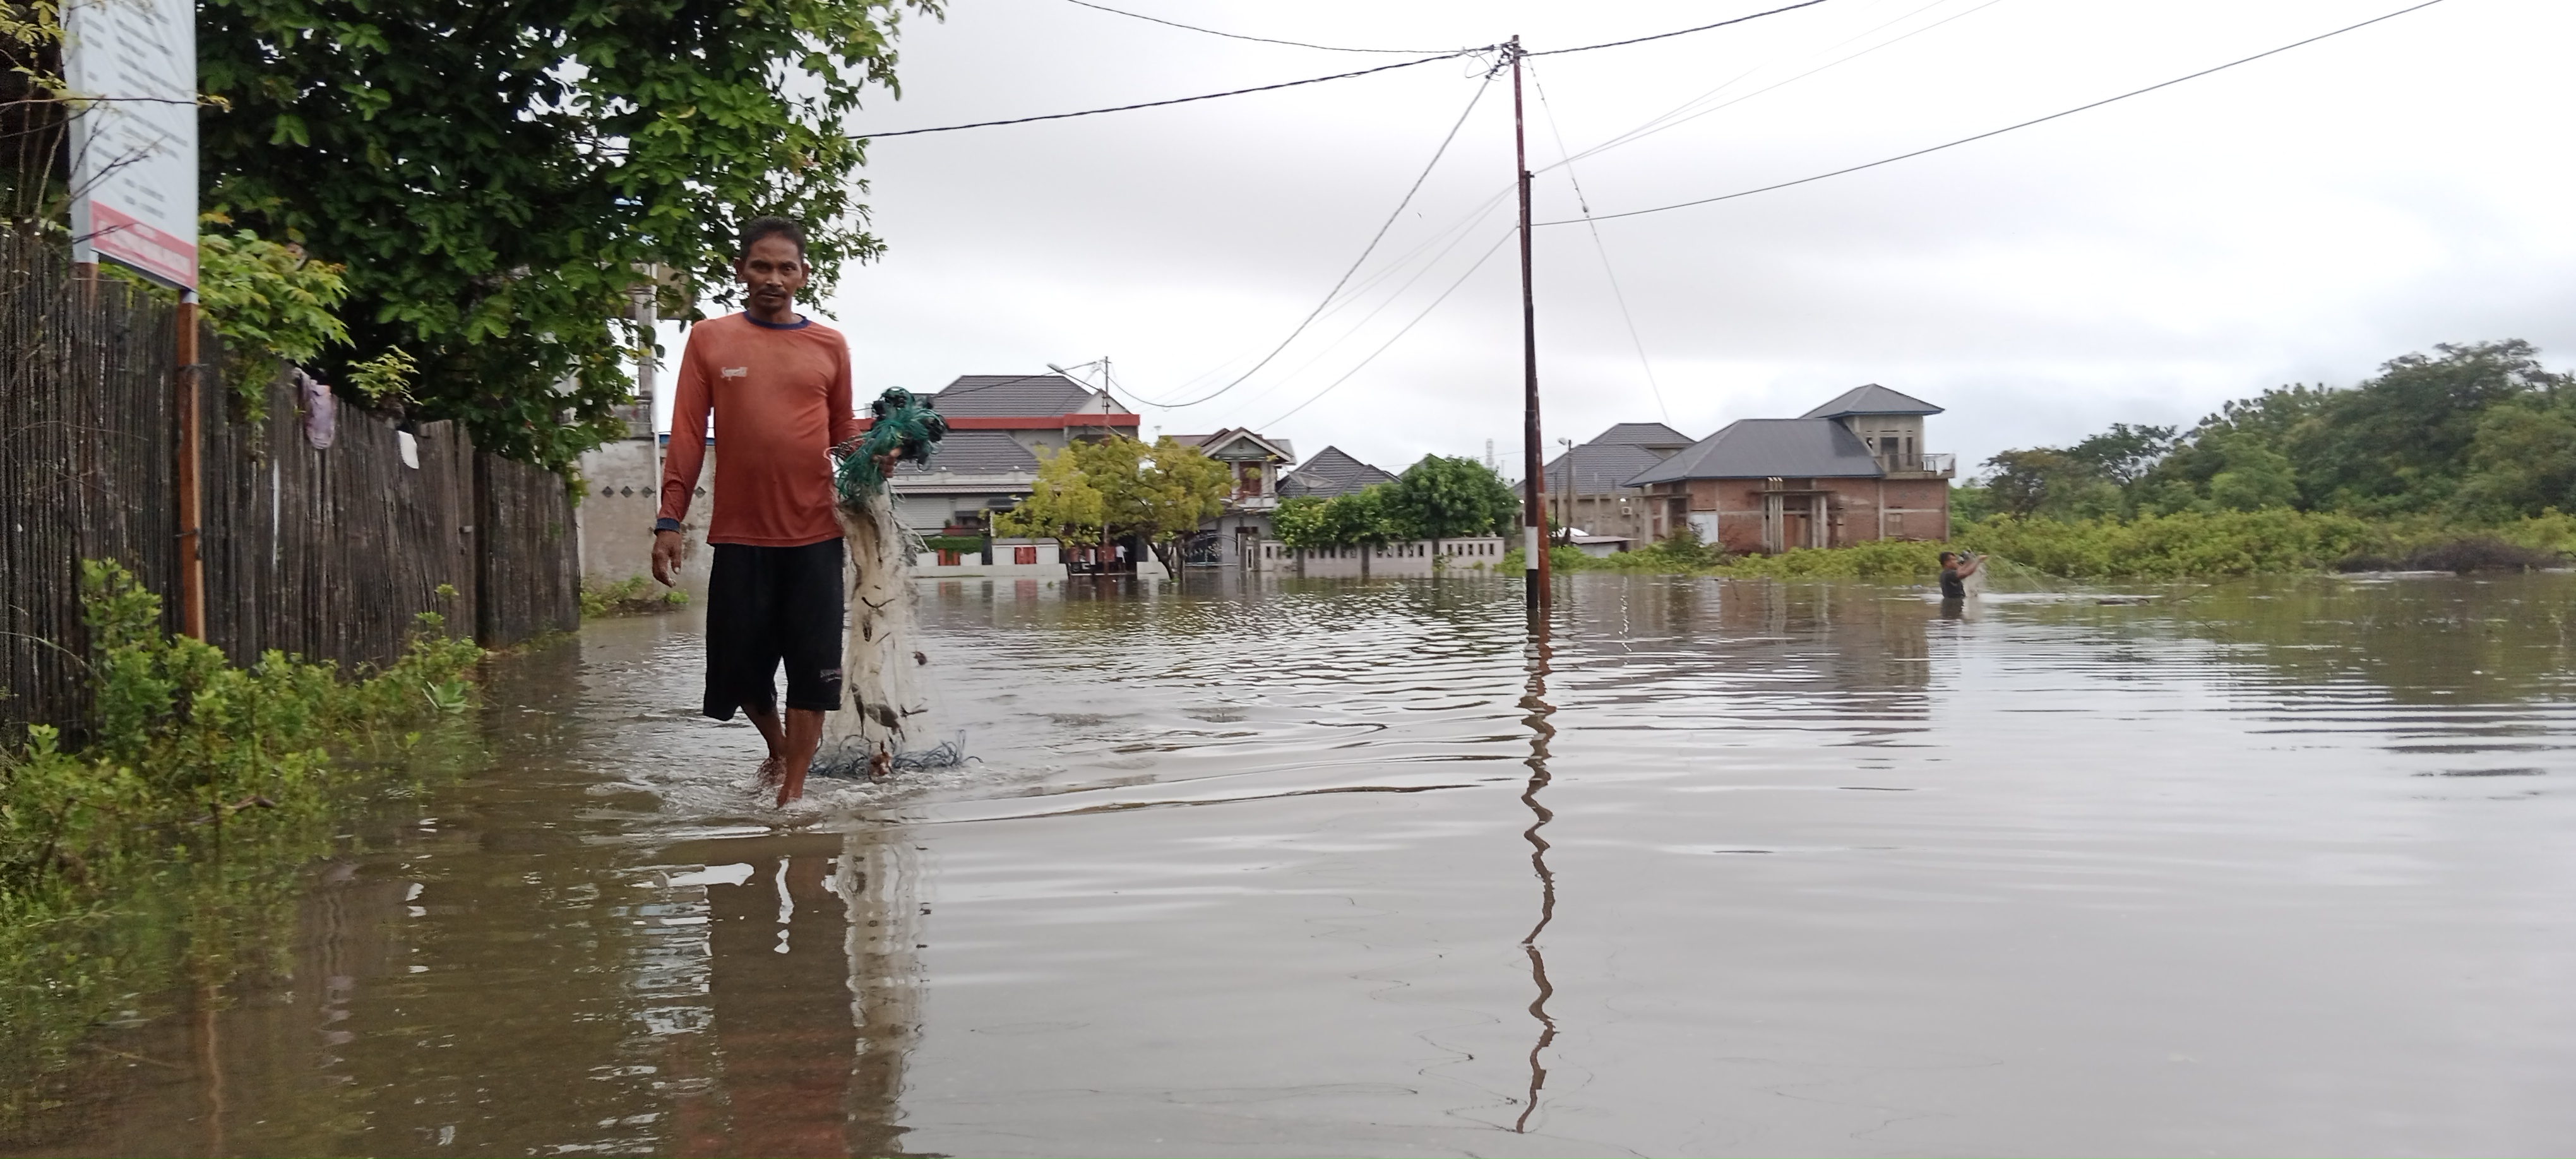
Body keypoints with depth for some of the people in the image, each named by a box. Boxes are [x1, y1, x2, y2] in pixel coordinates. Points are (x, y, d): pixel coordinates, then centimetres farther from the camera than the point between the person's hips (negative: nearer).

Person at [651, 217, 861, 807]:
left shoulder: (830, 346, 8)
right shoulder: (709, 340, 6)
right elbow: (687, 436, 4)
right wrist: (669, 522, -2)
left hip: (815, 535, 0)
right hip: (739, 535, 0)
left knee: (812, 669, -2)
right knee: (739, 665, 5)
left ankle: (793, 791, 7)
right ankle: (778, 746, 34)